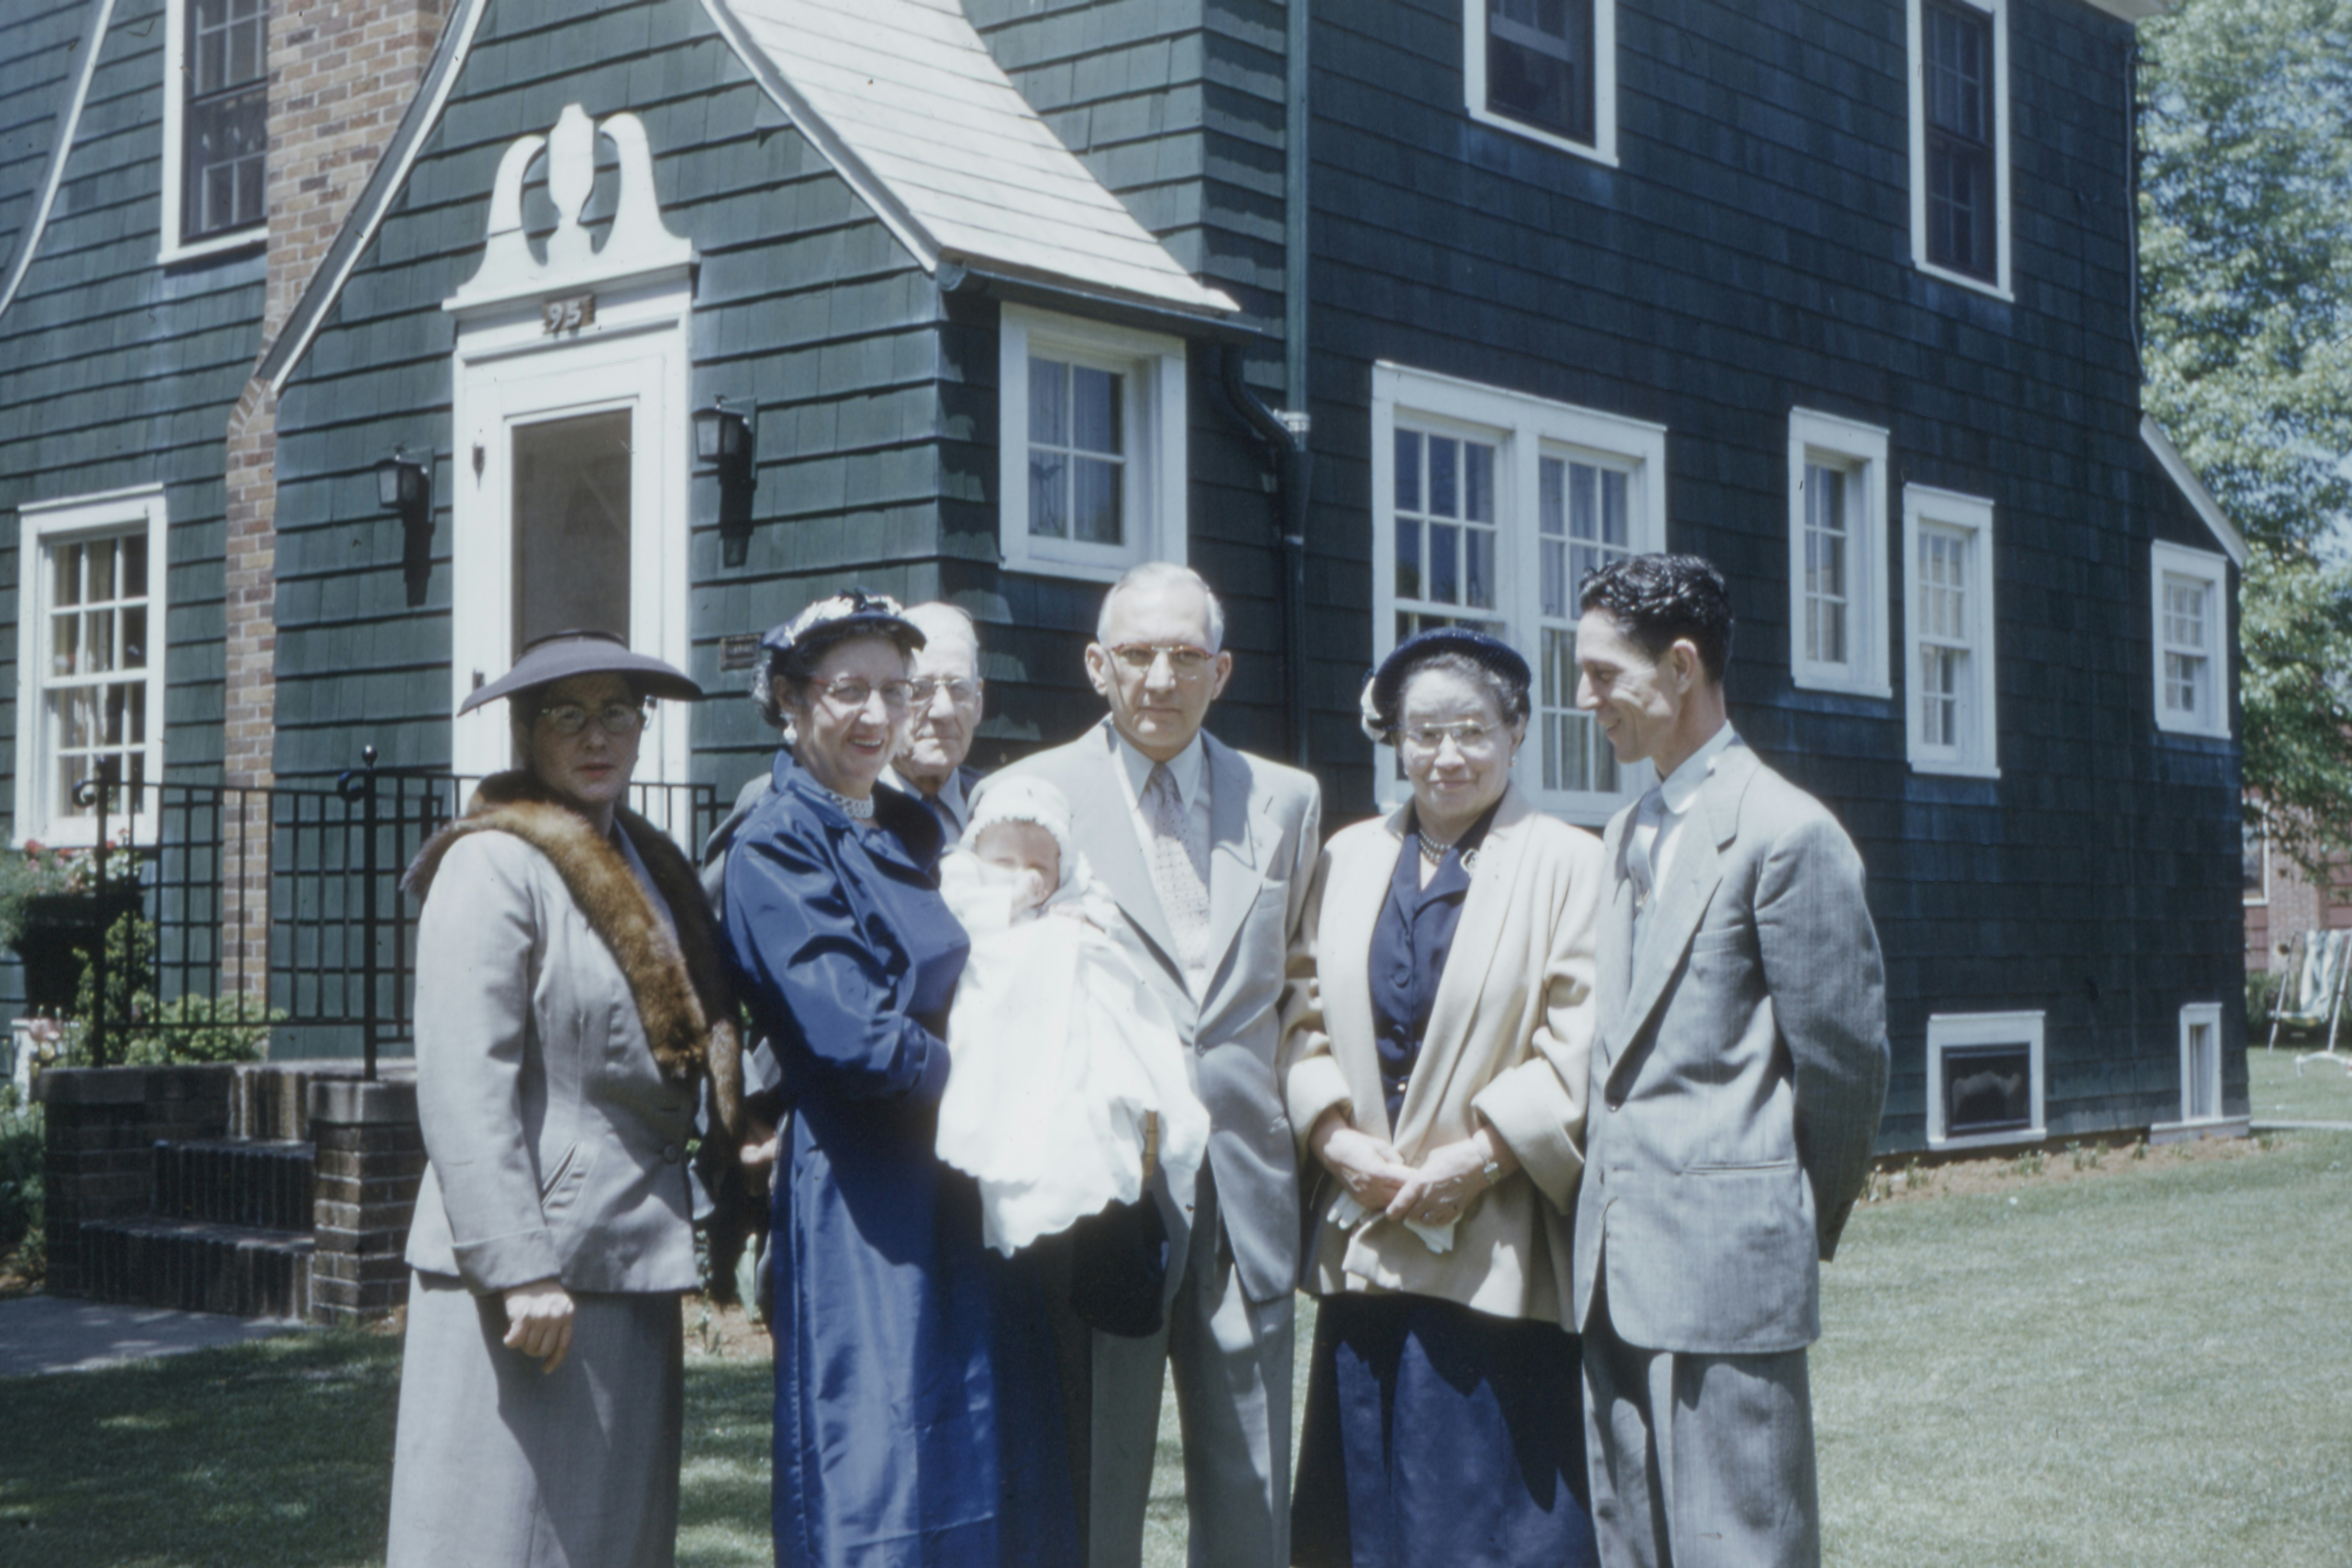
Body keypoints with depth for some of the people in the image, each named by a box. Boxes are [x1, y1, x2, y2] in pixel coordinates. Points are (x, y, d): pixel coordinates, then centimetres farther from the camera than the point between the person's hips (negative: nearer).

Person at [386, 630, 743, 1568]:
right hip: (534, 1273, -8)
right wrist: (517, 1269, -20)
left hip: (631, 1262, 8)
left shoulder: (647, 865, 17)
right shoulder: (492, 865, -9)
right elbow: (462, 1091, -16)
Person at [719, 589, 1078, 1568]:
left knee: (983, 1479, 9)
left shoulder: (911, 832, 14)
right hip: (865, 1214, -7)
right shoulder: (775, 846, -9)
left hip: (958, 1195, 8)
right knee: (876, 1484, -3)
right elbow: (857, 1038, -18)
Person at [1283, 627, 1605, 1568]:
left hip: (1498, 1252, -4)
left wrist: (1476, 1158, -15)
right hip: (1365, 1237, 5)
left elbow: (1579, 1050, -7)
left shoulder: (1567, 865, -1)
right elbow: (1305, 1021, 10)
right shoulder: (1348, 861, 13)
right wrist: (1341, 1142, -6)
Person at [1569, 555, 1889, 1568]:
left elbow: (1844, 1056, -9)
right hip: (1619, 1268, 8)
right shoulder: (1624, 838, 16)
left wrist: (1807, 1224, 1)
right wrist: (1607, 1213, 11)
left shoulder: (1784, 831, -10)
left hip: (1727, 1261, -8)